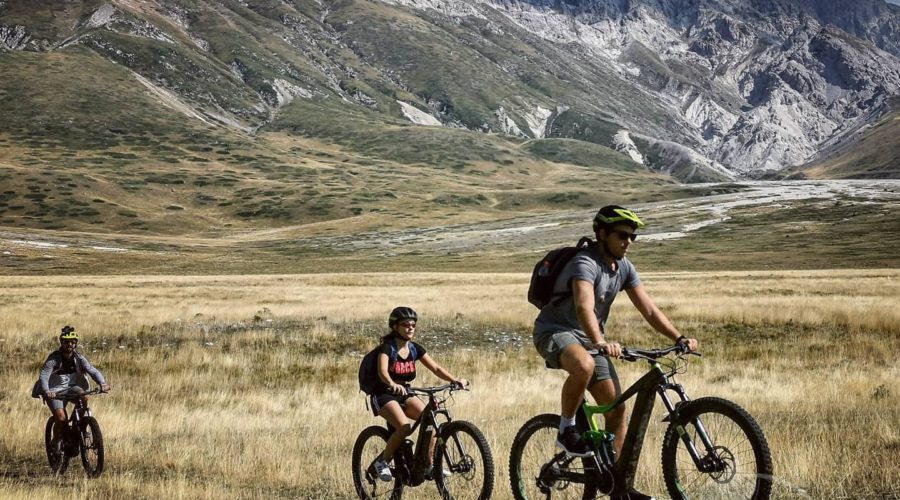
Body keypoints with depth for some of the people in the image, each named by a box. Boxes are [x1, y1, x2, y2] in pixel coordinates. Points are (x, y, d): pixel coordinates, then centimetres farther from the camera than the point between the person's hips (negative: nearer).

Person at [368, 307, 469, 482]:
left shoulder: (415, 348, 2)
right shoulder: (388, 347, -15)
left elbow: (435, 367, -3)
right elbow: (382, 371, -32)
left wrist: (454, 380, -20)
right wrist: (393, 385, -54)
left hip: (404, 394, 6)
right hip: (384, 395, -6)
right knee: (404, 427, -30)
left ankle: (428, 466, -6)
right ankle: (382, 462, -9)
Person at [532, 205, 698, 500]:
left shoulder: (624, 268, 1)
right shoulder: (585, 264, -24)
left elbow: (649, 310, -1)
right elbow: (584, 307, -42)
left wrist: (678, 338, -16)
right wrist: (601, 342, -59)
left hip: (589, 338, 8)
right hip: (556, 331, -8)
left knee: (616, 407, 0)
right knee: (584, 366, -42)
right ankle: (566, 431, -19)